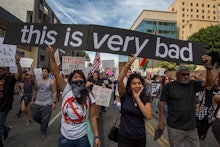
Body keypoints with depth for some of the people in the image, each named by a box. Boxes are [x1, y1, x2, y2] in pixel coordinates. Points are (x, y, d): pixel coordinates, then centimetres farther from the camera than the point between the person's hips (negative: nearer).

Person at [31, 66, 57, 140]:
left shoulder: (51, 81, -9)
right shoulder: (37, 80, 5)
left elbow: (54, 92, -10)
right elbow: (34, 90, 14)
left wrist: (54, 102, -14)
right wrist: (32, 100, 14)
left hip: (47, 104, -5)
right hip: (37, 103, 5)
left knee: (45, 120, 3)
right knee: (34, 116, 14)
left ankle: (43, 133, 26)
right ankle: (44, 124, 41)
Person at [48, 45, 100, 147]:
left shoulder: (89, 96, -8)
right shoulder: (67, 90, -8)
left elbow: (92, 117, -5)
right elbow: (57, 74, -16)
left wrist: (96, 136, -6)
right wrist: (52, 55, -25)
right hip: (65, 137, 1)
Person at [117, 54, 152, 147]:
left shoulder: (146, 100, -2)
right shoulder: (125, 96, -9)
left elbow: (148, 116, -18)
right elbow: (119, 80, -25)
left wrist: (137, 98, -18)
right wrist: (128, 63, -30)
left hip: (140, 138, 2)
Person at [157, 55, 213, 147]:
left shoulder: (192, 85, 2)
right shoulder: (168, 86, -9)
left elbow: (209, 83, -8)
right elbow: (162, 103, -7)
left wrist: (208, 67, -22)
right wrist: (161, 121, -9)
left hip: (192, 127, 4)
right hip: (175, 128, -4)